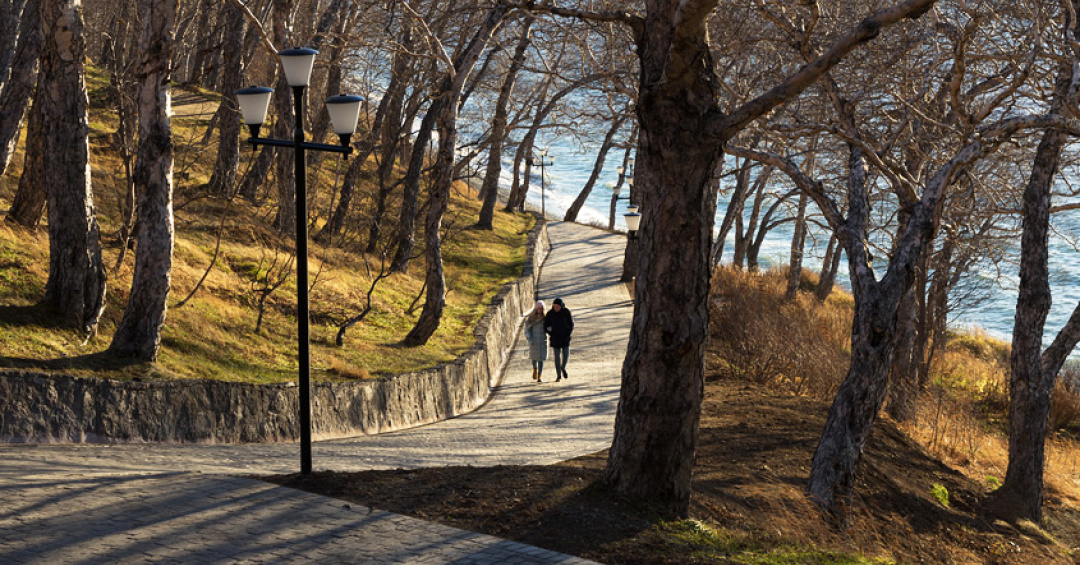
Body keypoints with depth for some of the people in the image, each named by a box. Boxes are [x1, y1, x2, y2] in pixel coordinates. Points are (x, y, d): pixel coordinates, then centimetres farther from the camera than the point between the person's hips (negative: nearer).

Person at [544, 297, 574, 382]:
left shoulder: (566, 312, -9)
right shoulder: (550, 313, -9)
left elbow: (571, 324, -1)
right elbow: (546, 326, -1)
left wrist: (567, 335, -9)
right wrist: (551, 334, -8)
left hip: (565, 337, 0)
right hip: (555, 338, 0)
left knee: (566, 355, -2)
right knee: (557, 356, -2)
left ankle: (563, 368, 29)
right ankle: (558, 376, 5)